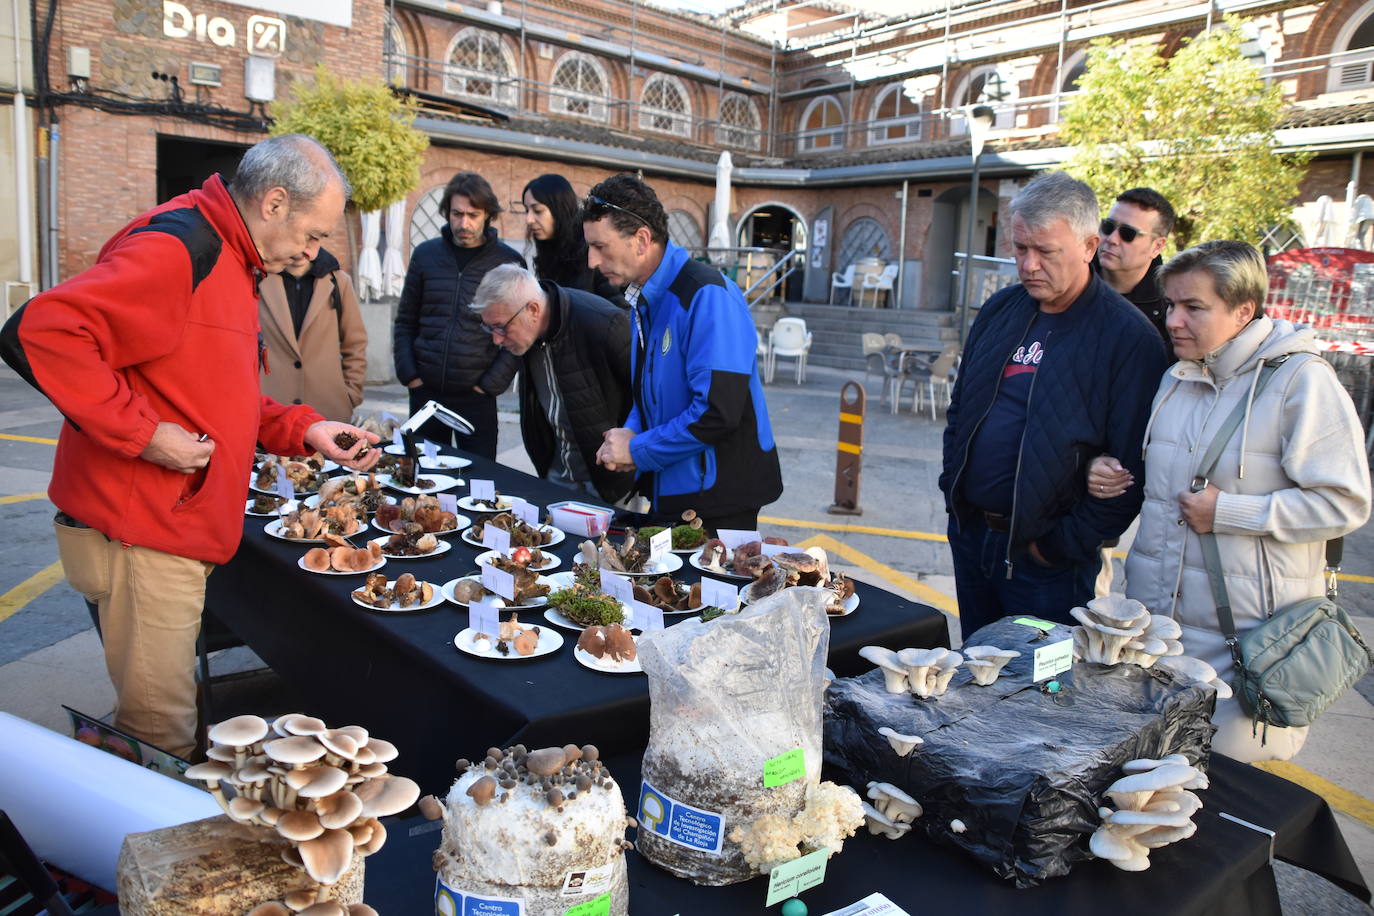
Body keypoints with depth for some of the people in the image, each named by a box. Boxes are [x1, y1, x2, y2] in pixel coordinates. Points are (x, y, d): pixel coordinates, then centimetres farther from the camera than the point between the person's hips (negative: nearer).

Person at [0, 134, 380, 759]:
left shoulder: (229, 261, 17)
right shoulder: (176, 246, -17)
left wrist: (306, 430, 9)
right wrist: (142, 433, -24)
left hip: (180, 531, 10)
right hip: (140, 536, -10)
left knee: (168, 719, 20)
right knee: (162, 736, 2)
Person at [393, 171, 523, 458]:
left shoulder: (509, 262, -2)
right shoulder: (425, 254, 6)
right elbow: (405, 322, 12)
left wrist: (491, 384, -9)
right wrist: (408, 374, 1)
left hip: (477, 396, -2)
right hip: (425, 391, 3)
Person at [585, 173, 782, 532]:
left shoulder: (707, 296, -20)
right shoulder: (644, 299, 10)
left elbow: (717, 412, -27)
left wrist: (638, 449, -16)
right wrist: (631, 433, -2)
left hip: (718, 494, -8)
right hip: (665, 489, 9)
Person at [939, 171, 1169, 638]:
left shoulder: (1129, 336, -13)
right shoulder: (1000, 310, 8)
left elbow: (1131, 466, -16)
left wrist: (1067, 543, -15)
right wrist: (953, 487, 7)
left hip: (1044, 555, -6)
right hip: (970, 533, 6)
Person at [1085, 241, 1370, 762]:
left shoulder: (1299, 381, -11)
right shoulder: (1177, 378, 12)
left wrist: (1229, 513, -18)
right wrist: (1113, 474, 5)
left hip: (1245, 637, -6)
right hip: (1153, 620, 7)